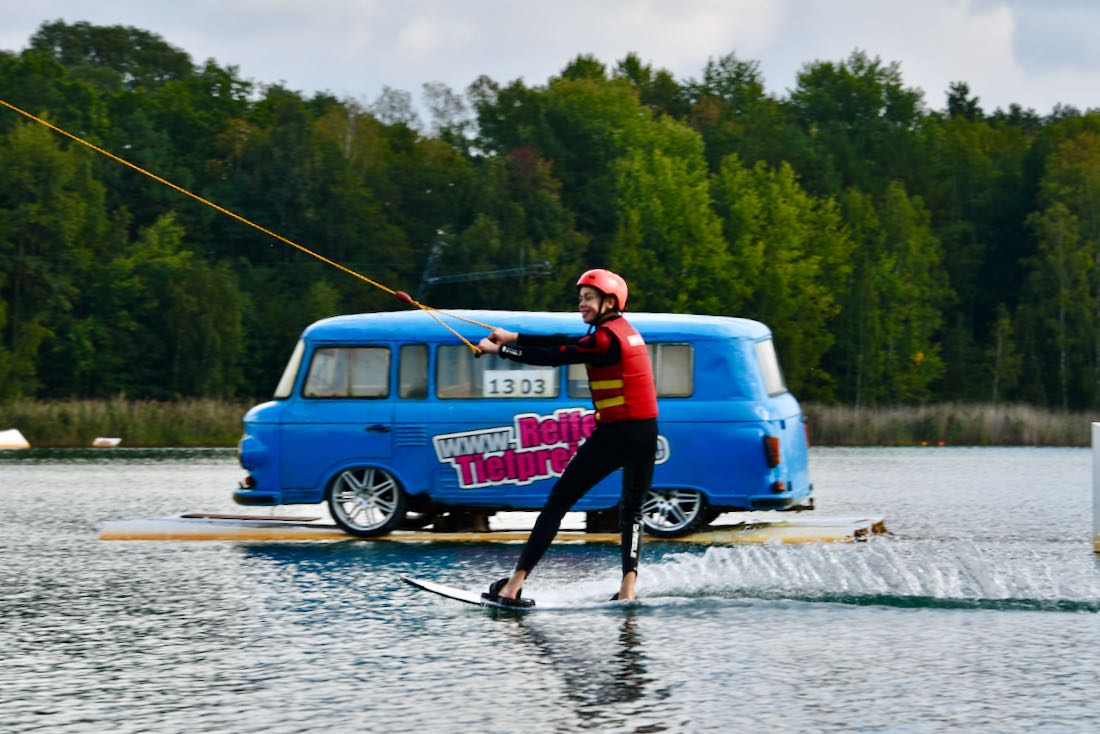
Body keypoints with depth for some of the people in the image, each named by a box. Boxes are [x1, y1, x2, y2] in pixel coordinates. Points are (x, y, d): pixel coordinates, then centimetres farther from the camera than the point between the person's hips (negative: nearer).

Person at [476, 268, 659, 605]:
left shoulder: (606, 339, -12)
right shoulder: (624, 330, 15)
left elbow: (554, 357, -11)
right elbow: (567, 344, 20)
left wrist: (498, 350, -2)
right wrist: (513, 337, 23)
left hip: (614, 434, -8)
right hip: (646, 433, 8)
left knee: (557, 503, -1)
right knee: (632, 512, 21)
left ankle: (513, 586, -3)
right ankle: (628, 587, 0)